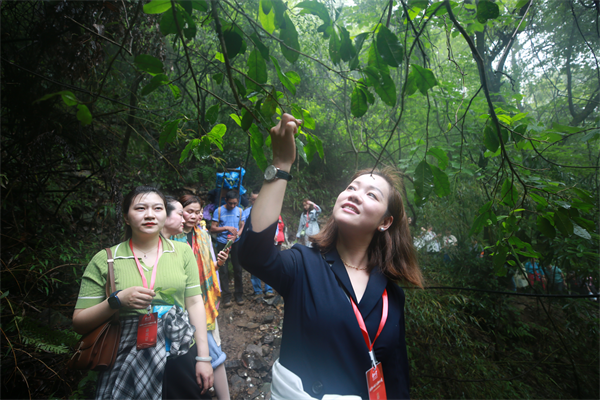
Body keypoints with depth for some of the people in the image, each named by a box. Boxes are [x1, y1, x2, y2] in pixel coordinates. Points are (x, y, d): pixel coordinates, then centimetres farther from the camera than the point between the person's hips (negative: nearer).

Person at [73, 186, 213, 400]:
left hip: (181, 357, 2)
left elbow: (194, 304, -1)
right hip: (128, 364, -1)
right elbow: (79, 324, -1)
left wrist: (203, 358, -4)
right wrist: (117, 300, -19)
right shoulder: (104, 260, -3)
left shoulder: (182, 251, 0)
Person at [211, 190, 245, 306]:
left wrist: (236, 236, -13)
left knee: (238, 268, 5)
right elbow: (213, 228, -4)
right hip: (222, 243, -2)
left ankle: (239, 294, 17)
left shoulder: (239, 211, 4)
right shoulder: (219, 211, -2)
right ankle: (226, 296, 11)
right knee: (223, 270, 1)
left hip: (236, 243, 2)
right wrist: (226, 228, -16)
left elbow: (243, 226, 5)